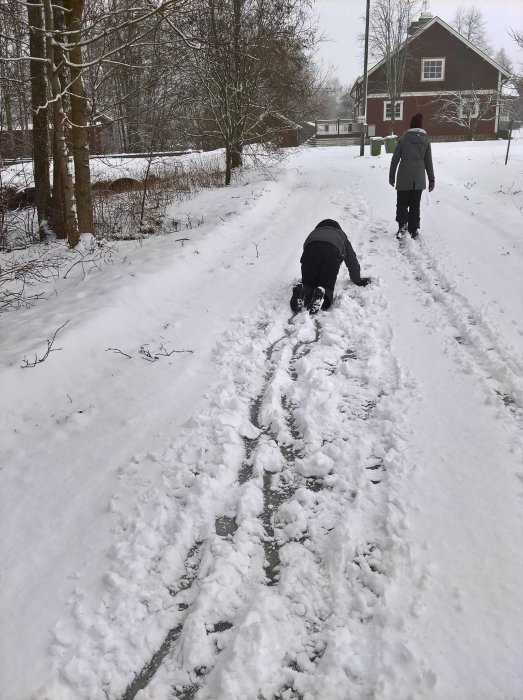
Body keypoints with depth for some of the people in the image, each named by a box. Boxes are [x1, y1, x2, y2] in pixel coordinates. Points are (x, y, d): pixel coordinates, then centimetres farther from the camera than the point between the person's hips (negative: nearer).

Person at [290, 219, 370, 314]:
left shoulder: (313, 233, 46)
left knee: (308, 283, 8)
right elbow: (352, 261, 47)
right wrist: (357, 280, 60)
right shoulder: (341, 235, 43)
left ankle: (304, 291, -27)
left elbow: (303, 260, 48)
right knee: (327, 287, 3)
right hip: (332, 251, -1)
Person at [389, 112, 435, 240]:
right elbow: (428, 161, 5)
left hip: (404, 178, -2)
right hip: (419, 179, 2)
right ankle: (413, 230, 13)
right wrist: (431, 179, 11)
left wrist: (391, 175, 8)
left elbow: (395, 159, -2)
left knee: (402, 203, 6)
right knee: (415, 205, 11)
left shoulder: (403, 139, -4)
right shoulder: (425, 140, 2)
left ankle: (402, 224, -18)